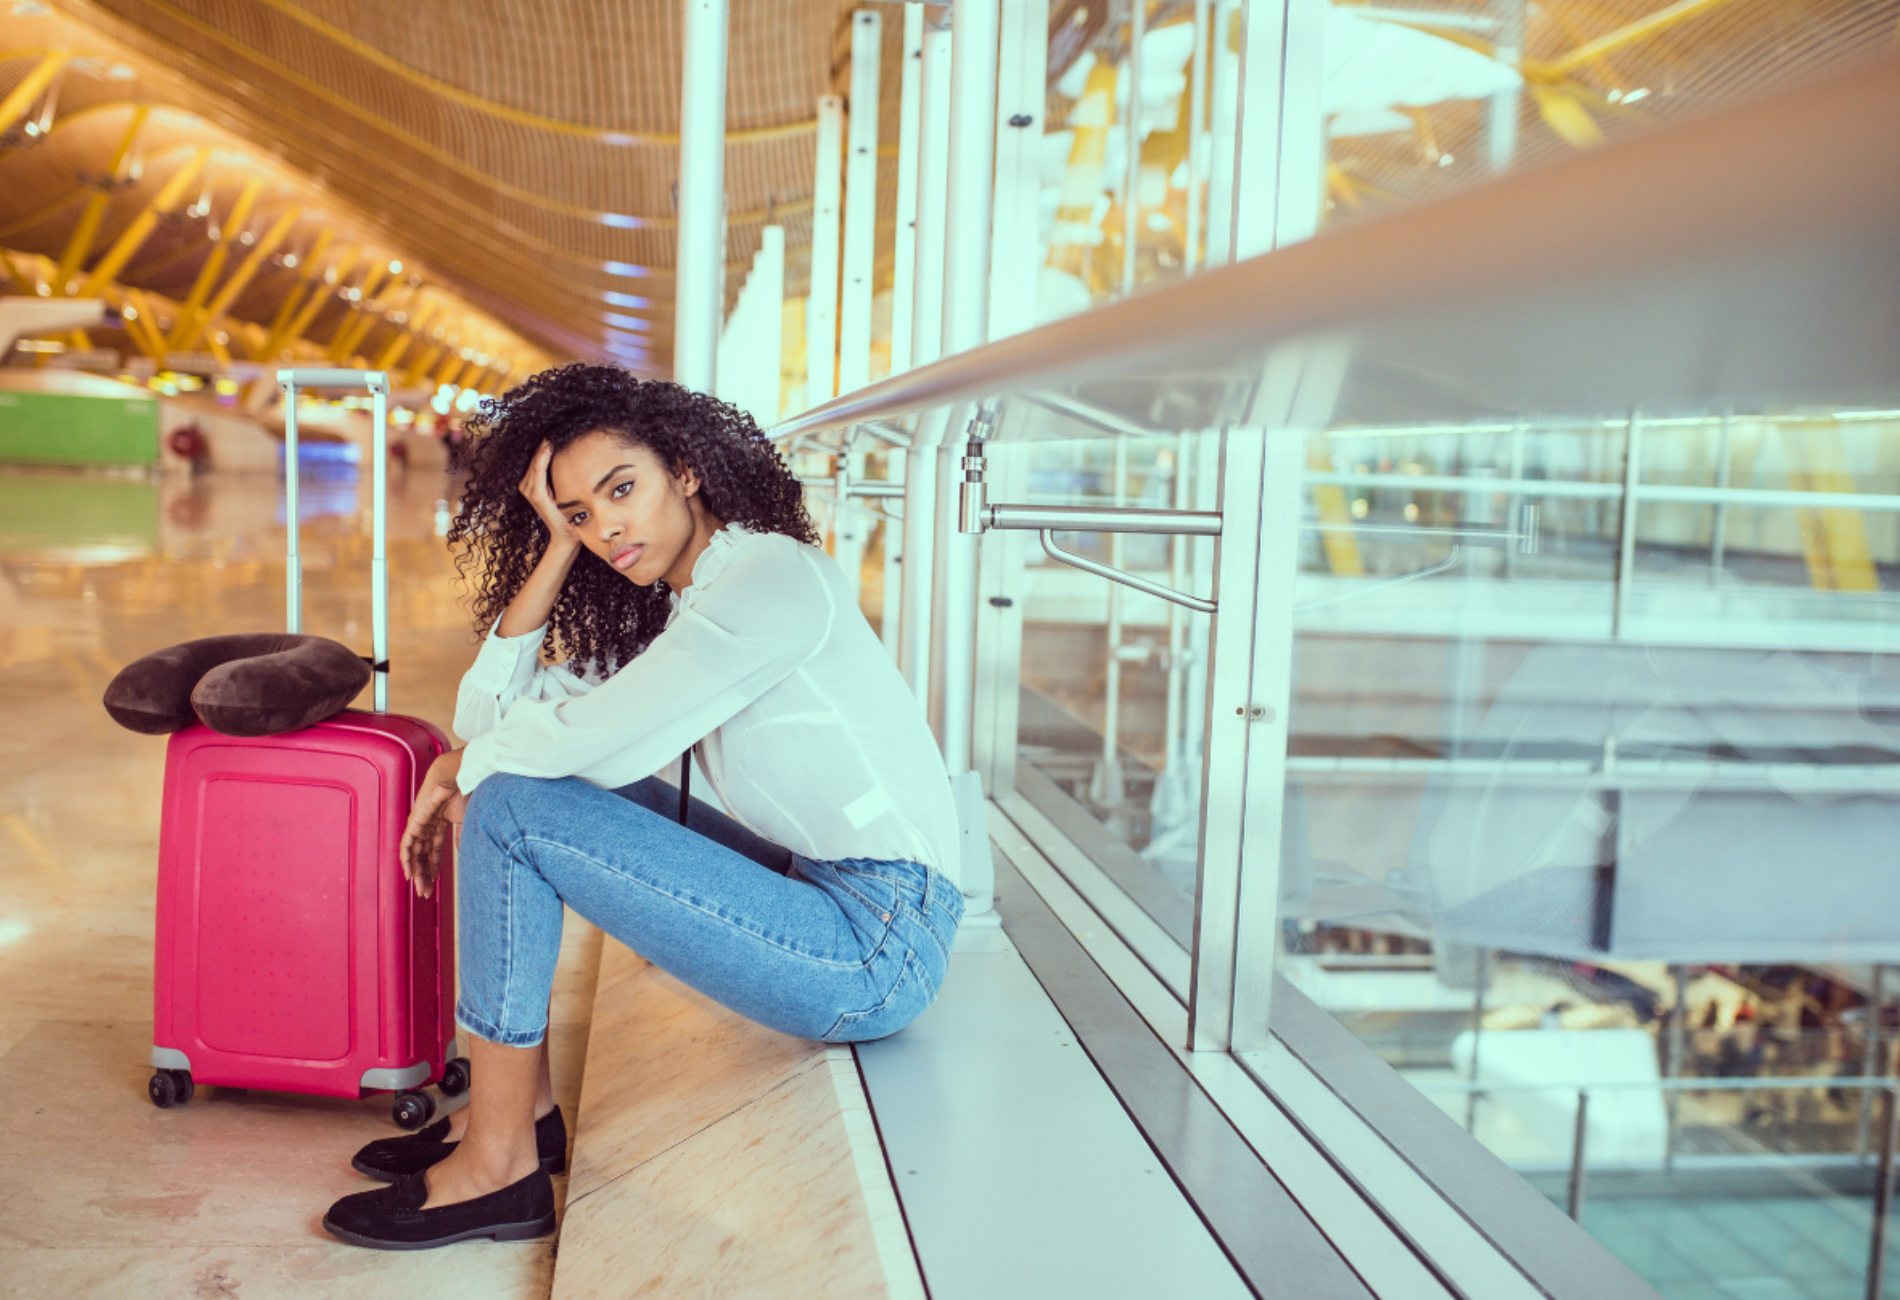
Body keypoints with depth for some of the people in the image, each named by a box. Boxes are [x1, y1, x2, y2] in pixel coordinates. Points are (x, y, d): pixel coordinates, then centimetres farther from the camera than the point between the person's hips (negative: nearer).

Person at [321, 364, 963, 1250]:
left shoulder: (772, 575, -13)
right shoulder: (667, 615, 16)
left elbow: (582, 736, -17)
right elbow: (489, 709, 8)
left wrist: (464, 771, 2)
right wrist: (559, 543, 5)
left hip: (877, 947, -10)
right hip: (816, 891, 10)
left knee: (510, 809, -12)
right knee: (561, 781, 14)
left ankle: (499, 1168, -2)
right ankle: (520, 1103, 15)